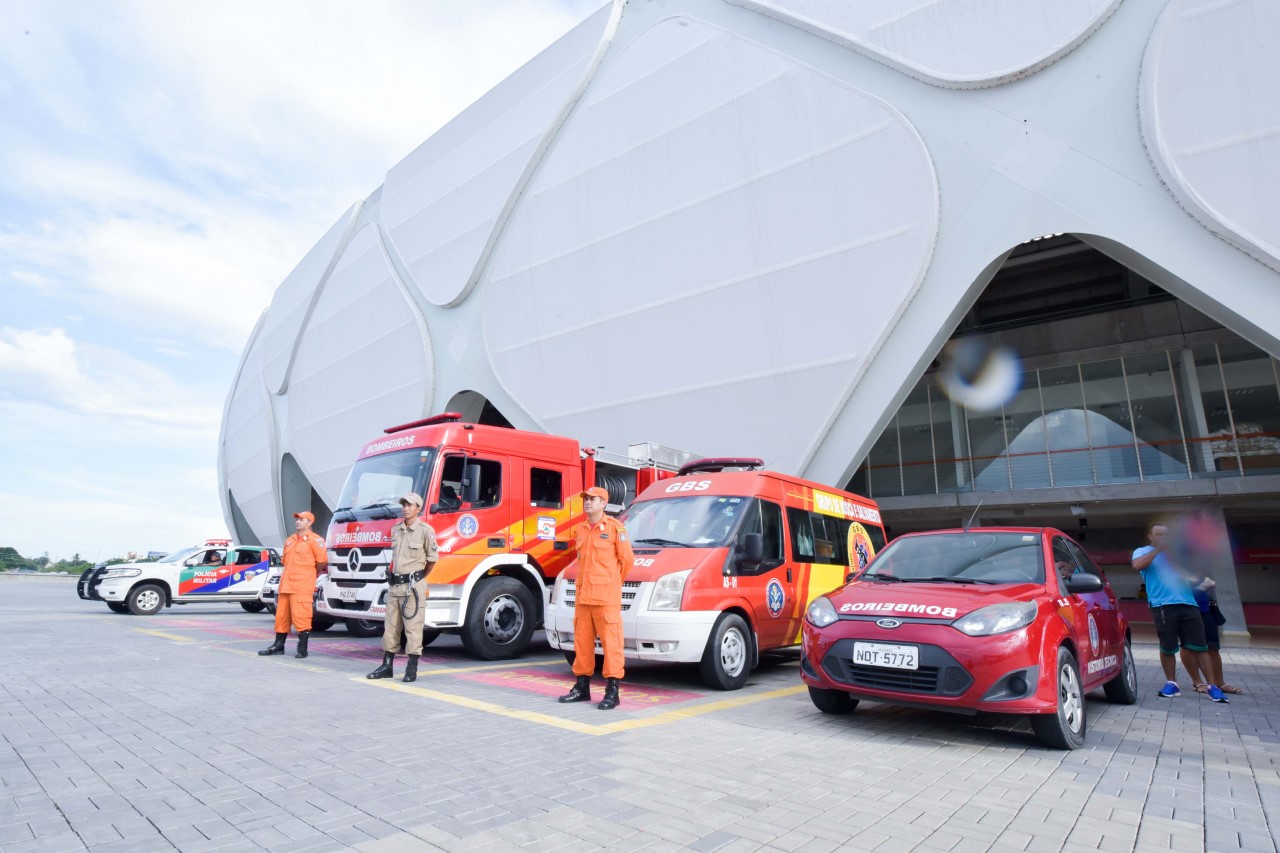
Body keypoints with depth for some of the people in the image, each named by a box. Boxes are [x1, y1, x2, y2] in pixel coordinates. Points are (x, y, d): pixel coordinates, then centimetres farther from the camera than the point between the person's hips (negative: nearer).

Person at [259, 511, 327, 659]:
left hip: (302, 587, -8)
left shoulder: (314, 540, -7)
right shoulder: (289, 540, 19)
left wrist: (310, 575, 2)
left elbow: (322, 561, -10)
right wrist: (286, 575, 17)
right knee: (281, 615, 13)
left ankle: (302, 648, -2)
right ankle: (278, 646, 24)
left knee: (301, 617, -8)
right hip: (285, 585, 8)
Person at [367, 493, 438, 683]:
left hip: (413, 585, -7)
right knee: (390, 626, 12)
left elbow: (432, 558, -3)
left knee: (413, 627, -2)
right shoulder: (396, 529, 11)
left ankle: (412, 669, 5)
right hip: (394, 584, 7)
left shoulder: (425, 530, -9)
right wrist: (393, 576, 16)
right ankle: (387, 666, 22)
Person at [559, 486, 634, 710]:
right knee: (582, 642, 12)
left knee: (611, 643, -3)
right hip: (583, 595, 7)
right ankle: (582, 687, 24)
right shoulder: (581, 529, 15)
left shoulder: (615, 527, -5)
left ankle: (612, 691, 3)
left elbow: (627, 559, -1)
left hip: (607, 597, -7)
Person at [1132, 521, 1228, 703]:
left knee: (1200, 646, 1)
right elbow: (1138, 565, -13)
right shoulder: (1143, 551, 10)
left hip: (1188, 603, 4)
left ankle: (1212, 685, 6)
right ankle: (1171, 683, 12)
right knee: (1167, 647, 1)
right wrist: (1158, 549, -11)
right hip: (1163, 605, -3)